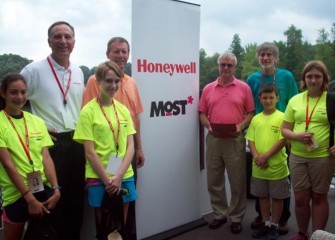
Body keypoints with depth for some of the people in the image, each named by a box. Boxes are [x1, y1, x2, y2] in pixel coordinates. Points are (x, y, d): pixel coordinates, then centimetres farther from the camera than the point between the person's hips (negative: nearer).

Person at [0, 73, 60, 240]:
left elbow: (46, 158, 0)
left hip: (43, 189, 4)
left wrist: (55, 188, -11)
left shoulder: (37, 122, 5)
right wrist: (29, 197, -18)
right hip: (16, 194, -4)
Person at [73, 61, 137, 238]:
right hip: (99, 178, -4)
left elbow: (130, 147, 2)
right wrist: (107, 179, -12)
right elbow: (89, 152, -9)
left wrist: (119, 176, -10)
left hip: (124, 176, 4)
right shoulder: (88, 111, -7)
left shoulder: (123, 109, 5)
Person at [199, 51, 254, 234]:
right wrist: (208, 125, -6)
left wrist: (242, 125, -14)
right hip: (214, 139, 3)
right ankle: (219, 214, 25)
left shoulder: (244, 87, 2)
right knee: (214, 180, 10)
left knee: (237, 181, 4)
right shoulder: (208, 88, 9)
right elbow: (202, 113, 12)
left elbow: (251, 112, 3)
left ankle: (236, 218, 18)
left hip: (235, 140, -2)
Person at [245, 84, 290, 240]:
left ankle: (274, 226, 23)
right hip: (258, 167, 4)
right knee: (262, 196, 15)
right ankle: (266, 224, 30)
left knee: (277, 197, 8)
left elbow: (283, 140, -12)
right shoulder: (256, 119, 7)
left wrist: (265, 156, -16)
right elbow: (251, 140, 6)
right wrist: (256, 157, -10)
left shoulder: (282, 117, -7)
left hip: (277, 167, -4)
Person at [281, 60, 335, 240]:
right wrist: (297, 136, -13)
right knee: (300, 198, 10)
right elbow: (284, 130, 7)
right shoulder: (295, 100, 4)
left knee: (319, 197, 10)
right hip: (297, 156, 3)